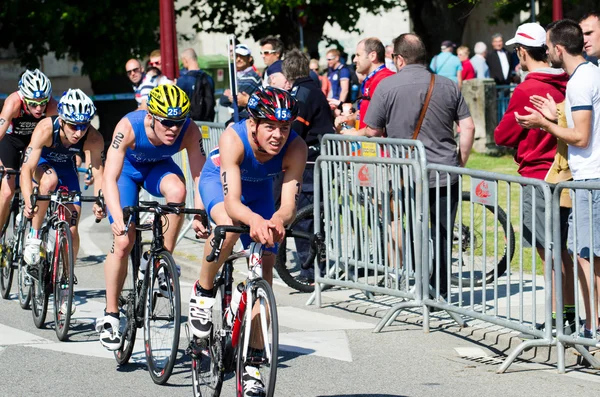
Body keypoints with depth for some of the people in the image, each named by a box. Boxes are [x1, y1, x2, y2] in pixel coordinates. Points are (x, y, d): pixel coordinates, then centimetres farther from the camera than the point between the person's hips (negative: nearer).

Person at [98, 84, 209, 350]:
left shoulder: (190, 132, -32)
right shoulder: (129, 127, -37)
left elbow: (199, 176, -33)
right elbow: (110, 177, -42)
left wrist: (199, 216, -48)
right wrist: (118, 216, -57)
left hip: (159, 167, 2)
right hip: (127, 168, -2)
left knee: (177, 190, -34)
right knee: (123, 241, -13)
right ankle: (110, 316, 2)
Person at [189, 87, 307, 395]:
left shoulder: (295, 148, -32)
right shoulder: (233, 139, -39)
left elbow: (289, 204, -36)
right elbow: (232, 202, -45)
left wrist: (277, 221, -59)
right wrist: (254, 219, -66)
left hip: (259, 188, 3)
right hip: (219, 181, -3)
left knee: (265, 271, -5)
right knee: (229, 226, -37)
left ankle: (252, 366, 3)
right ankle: (202, 293, -9)